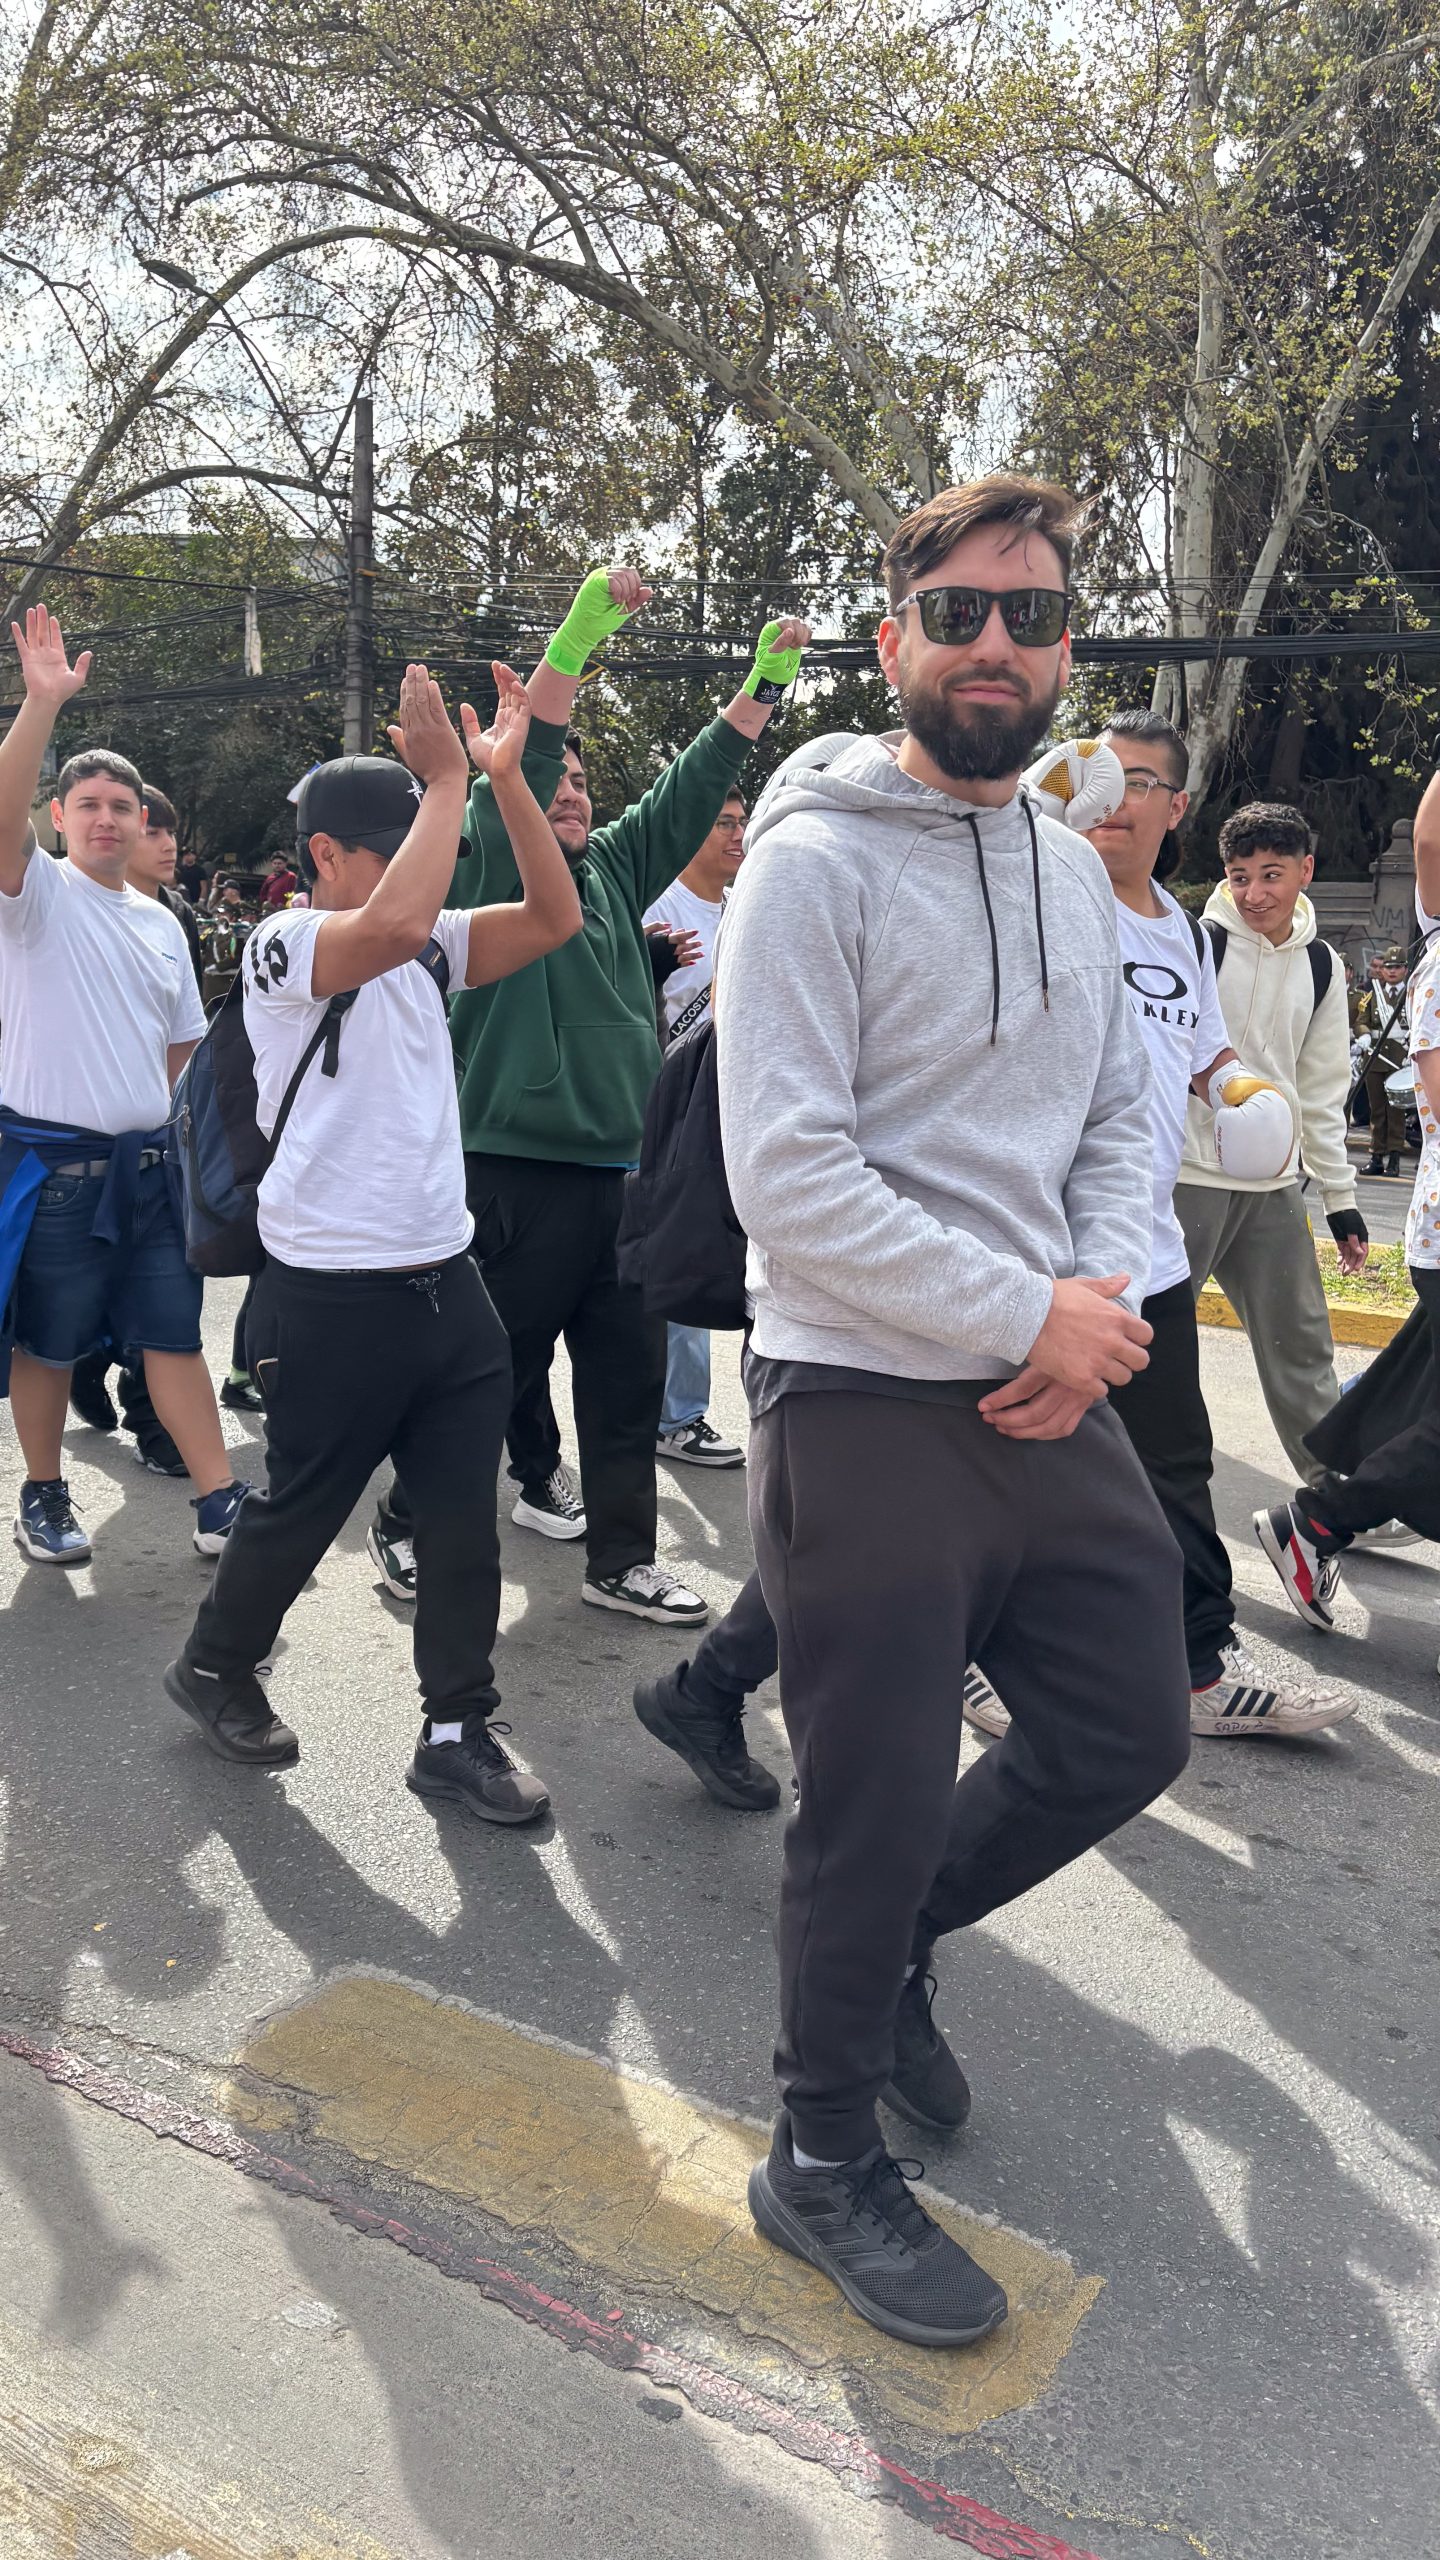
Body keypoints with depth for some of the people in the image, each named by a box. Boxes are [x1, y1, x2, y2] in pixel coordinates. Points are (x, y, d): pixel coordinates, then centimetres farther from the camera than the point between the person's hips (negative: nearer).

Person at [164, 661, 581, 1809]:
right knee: (301, 1511, 10)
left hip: (446, 1280, 7)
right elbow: (394, 923, -31)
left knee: (462, 1522, 8)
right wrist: (449, 779, -21)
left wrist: (507, 775, -4)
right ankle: (214, 1668, 36)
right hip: (334, 1295, -6)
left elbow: (554, 918, 2)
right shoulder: (284, 943, -10)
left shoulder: (429, 946, 12)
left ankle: (457, 1733, 20)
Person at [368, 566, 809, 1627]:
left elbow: (690, 790, 16)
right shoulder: (492, 863, -1)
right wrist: (583, 628, -21)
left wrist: (767, 678, 11)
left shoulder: (615, 868, 16)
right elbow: (518, 756, -16)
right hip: (518, 1170, -7)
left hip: (621, 1169, 7)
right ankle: (406, 1525, 21)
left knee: (630, 1372, 9)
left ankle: (622, 1558, 19)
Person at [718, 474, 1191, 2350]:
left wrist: (1103, 1302, -6)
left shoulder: (1071, 870, 12)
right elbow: (791, 1180, -20)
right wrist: (1032, 1316, -17)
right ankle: (824, 2159, 30)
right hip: (867, 1409, -7)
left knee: (1128, 1732, 16)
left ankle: (886, 1943, 41)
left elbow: (1117, 1116, 13)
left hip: (1052, 1398, 7)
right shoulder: (816, 861, -12)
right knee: (881, 1802, 5)